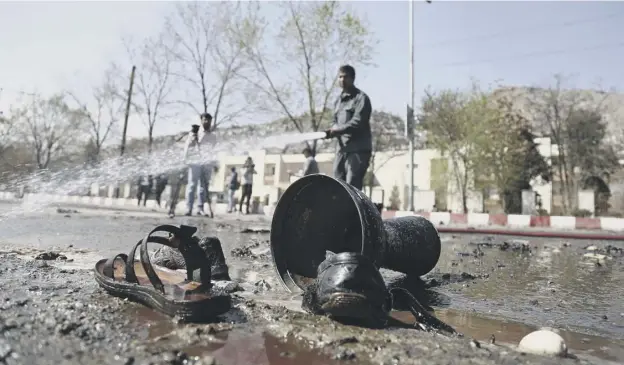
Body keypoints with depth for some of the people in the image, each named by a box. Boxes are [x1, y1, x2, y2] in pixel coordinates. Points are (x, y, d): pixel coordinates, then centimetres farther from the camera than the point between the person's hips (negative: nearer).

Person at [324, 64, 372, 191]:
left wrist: (338, 130, -24)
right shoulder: (339, 100, 20)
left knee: (352, 187, -11)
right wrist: (331, 131, -1)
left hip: (358, 149, -8)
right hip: (341, 148, 8)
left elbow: (358, 122, -16)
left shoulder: (361, 98, -4)